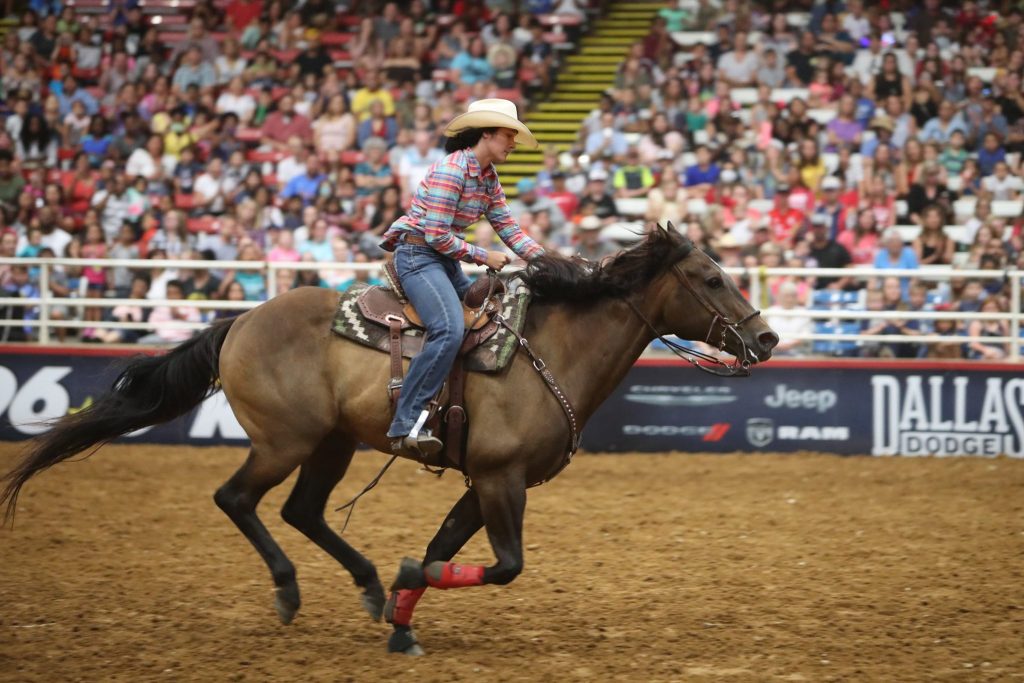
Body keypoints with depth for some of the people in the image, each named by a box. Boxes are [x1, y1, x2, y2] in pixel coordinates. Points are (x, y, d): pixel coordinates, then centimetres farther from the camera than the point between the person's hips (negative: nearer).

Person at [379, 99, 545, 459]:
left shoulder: (488, 177, 11)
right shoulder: (451, 170, -18)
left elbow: (509, 228, 13)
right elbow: (437, 236, -20)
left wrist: (544, 258, 0)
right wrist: (483, 257, -13)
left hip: (445, 261, 10)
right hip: (417, 256, -10)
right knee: (449, 330, -28)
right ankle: (405, 424, -32)